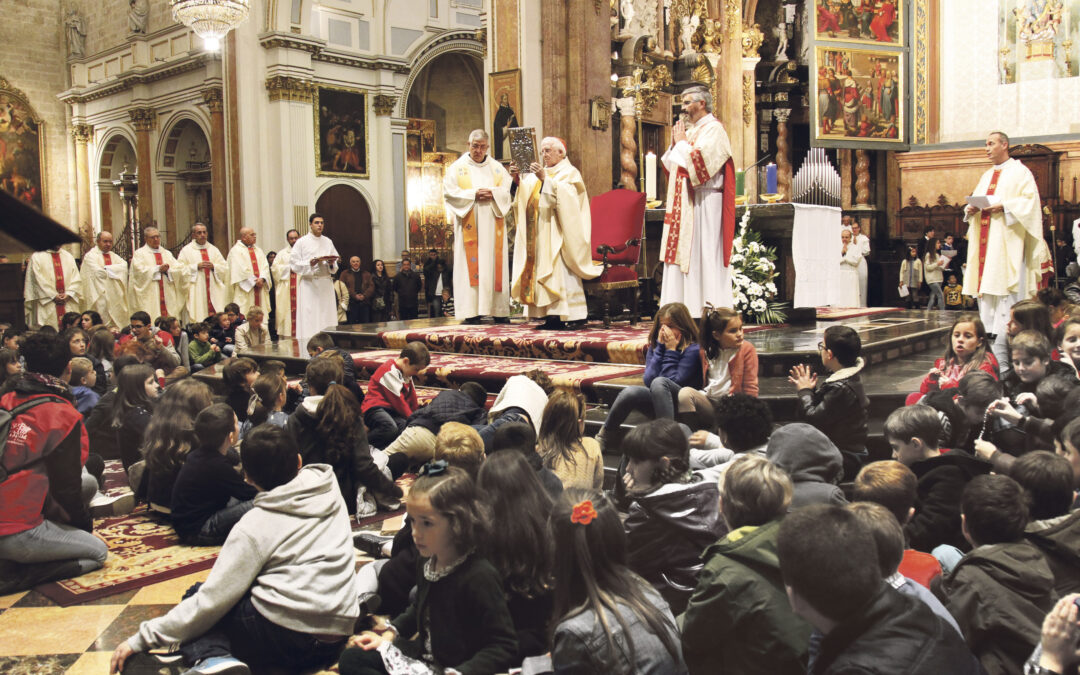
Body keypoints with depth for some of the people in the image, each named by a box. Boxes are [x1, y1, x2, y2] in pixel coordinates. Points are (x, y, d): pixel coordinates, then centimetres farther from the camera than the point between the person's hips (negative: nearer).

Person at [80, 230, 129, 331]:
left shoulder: (114, 256, 19)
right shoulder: (90, 256, 1)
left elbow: (124, 265, 0)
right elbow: (98, 272, -14)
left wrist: (106, 269, -8)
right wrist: (115, 270, -1)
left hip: (116, 298, 6)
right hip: (99, 296, -5)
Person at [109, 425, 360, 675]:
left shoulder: (257, 524, -7)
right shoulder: (330, 489, 6)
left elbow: (213, 598, -8)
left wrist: (142, 639, -2)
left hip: (285, 634, -7)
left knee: (195, 596, 15)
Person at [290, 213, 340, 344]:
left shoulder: (328, 242, 14)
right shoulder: (302, 242, 1)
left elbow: (335, 265, 17)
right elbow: (294, 263, -5)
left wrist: (331, 263, -6)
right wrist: (311, 263, -16)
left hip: (325, 283, 4)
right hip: (309, 284, -4)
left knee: (327, 315, 1)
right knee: (309, 317, -8)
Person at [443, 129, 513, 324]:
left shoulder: (497, 168, 15)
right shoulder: (457, 167, 8)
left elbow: (509, 190, 7)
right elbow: (449, 192, -3)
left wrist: (492, 193, -12)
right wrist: (473, 195, -13)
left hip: (492, 226, 3)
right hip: (469, 225, -2)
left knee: (495, 264, 0)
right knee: (471, 266, -7)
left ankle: (499, 310, 2)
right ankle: (472, 311, -8)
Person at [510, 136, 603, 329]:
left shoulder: (570, 173, 2)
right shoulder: (538, 174, 22)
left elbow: (565, 195, -17)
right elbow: (524, 196, 12)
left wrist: (545, 179, -23)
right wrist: (518, 179, -4)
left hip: (558, 232, -7)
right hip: (539, 231, 7)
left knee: (560, 268, -13)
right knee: (542, 269, -1)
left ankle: (575, 314, -12)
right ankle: (552, 315, -2)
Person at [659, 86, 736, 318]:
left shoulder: (713, 128, -6)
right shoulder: (690, 129, 20)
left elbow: (698, 160, -20)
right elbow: (671, 165, 21)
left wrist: (682, 142, -6)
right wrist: (675, 144, 5)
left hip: (703, 203, -9)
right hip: (684, 204, 9)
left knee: (703, 253, -9)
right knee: (683, 253, 6)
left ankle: (710, 306, -7)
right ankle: (685, 306, 8)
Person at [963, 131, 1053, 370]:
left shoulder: (1020, 172, 0)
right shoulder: (987, 176, 22)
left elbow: (1030, 202, -10)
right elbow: (975, 200, 21)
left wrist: (1003, 206, -21)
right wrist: (970, 209, -1)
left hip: (1008, 242, -7)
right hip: (986, 241, 7)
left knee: (1006, 293, -11)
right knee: (986, 289, 4)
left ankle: (1002, 349, -15)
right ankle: (988, 343, 7)